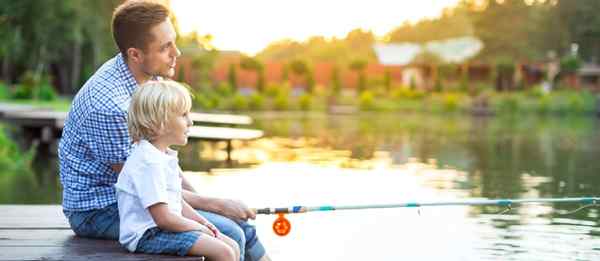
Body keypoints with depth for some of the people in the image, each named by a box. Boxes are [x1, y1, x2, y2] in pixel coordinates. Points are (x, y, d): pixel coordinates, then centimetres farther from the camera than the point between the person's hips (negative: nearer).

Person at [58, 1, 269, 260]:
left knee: (239, 224, 4)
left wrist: (199, 197, 2)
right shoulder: (109, 104, -28)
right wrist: (217, 204, -16)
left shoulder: (150, 79, 0)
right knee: (228, 237, -19)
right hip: (99, 209, -9)